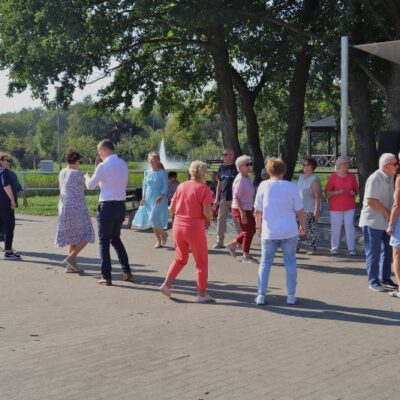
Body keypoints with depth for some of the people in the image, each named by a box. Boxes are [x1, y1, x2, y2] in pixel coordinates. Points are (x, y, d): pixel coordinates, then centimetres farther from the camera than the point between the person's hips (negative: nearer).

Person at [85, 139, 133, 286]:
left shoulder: (103, 166, -13)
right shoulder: (123, 164, 7)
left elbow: (90, 185, -2)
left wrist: (87, 177, 20)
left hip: (107, 206, -6)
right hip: (121, 205, 6)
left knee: (104, 241, 4)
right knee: (116, 238, 21)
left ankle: (106, 277, 3)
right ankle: (126, 271, 16)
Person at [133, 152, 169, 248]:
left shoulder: (162, 173, -6)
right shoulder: (147, 172, 8)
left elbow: (165, 186, -8)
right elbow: (145, 185, 13)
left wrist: (161, 196, -21)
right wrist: (143, 198, 5)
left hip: (158, 199, -6)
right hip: (149, 198, 6)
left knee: (154, 218, -19)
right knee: (153, 221, 7)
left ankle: (164, 234, 6)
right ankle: (159, 241, 19)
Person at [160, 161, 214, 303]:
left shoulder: (181, 186, 4)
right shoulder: (204, 189, -11)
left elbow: (172, 208, 7)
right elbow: (207, 212, -19)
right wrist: (208, 221, 1)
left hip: (178, 226, 5)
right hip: (195, 228, -5)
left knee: (180, 258, 24)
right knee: (202, 262, 10)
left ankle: (166, 284, 16)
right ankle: (202, 294, 13)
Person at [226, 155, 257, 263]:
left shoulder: (246, 178, 12)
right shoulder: (240, 180, -18)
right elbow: (236, 197, -23)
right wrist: (242, 213, -26)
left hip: (247, 209, 10)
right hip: (240, 209, -10)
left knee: (251, 230, 16)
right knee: (248, 231, -1)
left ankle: (233, 244, 25)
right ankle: (246, 256, 10)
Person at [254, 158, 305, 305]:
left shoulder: (264, 185, -5)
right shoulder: (292, 187, -4)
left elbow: (258, 210, -1)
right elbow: (299, 210, -1)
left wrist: (258, 225, 15)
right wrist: (302, 226, 14)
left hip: (269, 232, 0)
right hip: (289, 231, 0)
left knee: (265, 263, 10)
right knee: (290, 263, 11)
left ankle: (261, 295, 9)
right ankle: (291, 296, 11)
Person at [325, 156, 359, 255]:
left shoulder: (352, 176, 8)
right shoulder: (333, 176, -2)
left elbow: (356, 189, 16)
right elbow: (327, 191, -1)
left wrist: (354, 192, -7)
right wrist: (337, 192, -17)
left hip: (349, 206, 2)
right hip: (336, 207, -2)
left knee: (350, 226, -2)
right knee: (335, 227, 1)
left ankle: (351, 248, 2)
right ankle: (334, 248, 12)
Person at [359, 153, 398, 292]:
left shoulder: (390, 178, 9)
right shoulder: (375, 178, -18)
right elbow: (370, 200, -24)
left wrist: (390, 214, 7)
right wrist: (386, 212, -18)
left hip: (386, 221, 9)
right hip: (373, 222, -9)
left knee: (387, 251, 14)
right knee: (373, 253, -1)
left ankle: (385, 278, 26)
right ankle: (373, 282, 7)